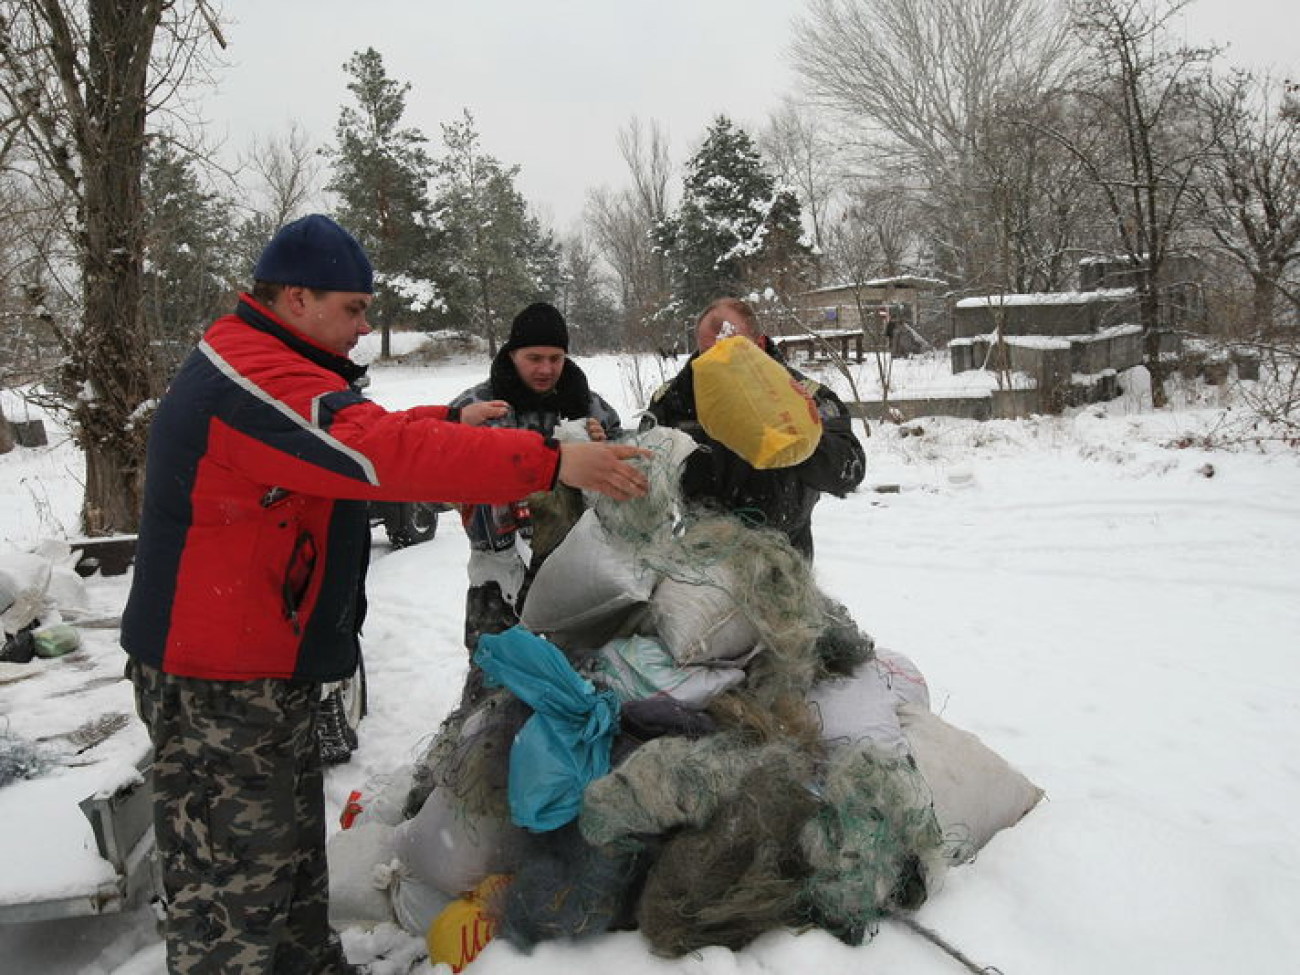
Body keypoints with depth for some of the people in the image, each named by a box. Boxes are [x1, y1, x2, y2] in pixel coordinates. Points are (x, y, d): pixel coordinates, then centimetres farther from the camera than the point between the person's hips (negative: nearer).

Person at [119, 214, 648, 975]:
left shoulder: (266, 366, 13)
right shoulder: (255, 379, -22)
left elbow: (360, 432, 19)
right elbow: (381, 454, -32)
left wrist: (453, 422, 7)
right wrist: (551, 462, -33)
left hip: (268, 662, 11)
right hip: (220, 682, -10)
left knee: (292, 847, 22)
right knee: (236, 877, 2)